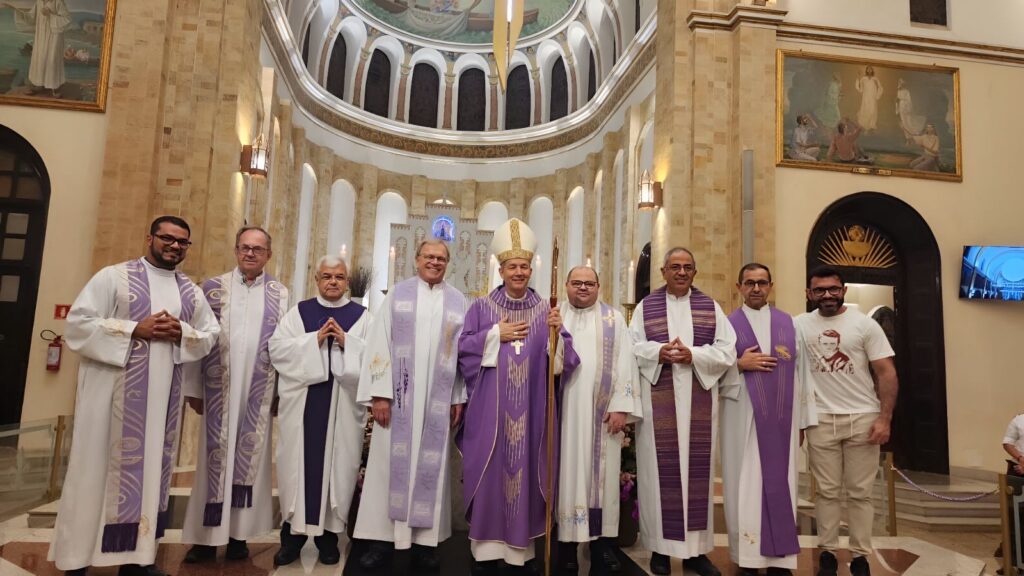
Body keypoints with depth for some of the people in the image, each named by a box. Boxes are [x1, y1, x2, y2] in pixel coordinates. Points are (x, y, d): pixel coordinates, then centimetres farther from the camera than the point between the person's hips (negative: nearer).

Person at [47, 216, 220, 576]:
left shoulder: (192, 292, 11)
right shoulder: (114, 276, -1)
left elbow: (210, 335, 12)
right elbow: (78, 322, -7)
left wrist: (181, 333, -9)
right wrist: (135, 330, -16)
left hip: (163, 397, 4)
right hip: (112, 391, -4)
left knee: (151, 468, 8)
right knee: (98, 468, 2)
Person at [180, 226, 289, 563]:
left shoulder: (280, 294, 6)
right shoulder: (212, 288, 6)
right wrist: (194, 388, 0)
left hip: (258, 391, 0)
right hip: (218, 389, 0)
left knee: (250, 457, 6)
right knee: (215, 456, 5)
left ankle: (239, 533, 17)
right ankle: (207, 535, 16)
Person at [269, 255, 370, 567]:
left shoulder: (362, 316, 7)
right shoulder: (298, 311, 9)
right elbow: (277, 347, -2)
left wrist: (346, 342, -15)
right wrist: (314, 340, -12)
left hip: (343, 405, 0)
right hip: (303, 402, 1)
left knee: (337, 463, 3)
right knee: (299, 462, 4)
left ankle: (329, 533, 16)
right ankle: (293, 532, 16)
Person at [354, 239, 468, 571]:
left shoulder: (458, 302, 9)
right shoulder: (398, 294, 5)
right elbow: (380, 343, -1)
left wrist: (459, 398, 1)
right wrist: (379, 392, -9)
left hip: (438, 400, 1)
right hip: (398, 395, -1)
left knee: (431, 467, 5)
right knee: (390, 463, 2)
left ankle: (425, 540, 14)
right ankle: (382, 537, 11)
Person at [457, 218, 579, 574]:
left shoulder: (545, 310, 7)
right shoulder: (482, 307, 4)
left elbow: (564, 360, 2)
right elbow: (464, 348, -3)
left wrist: (556, 333, -16)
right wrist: (496, 335, -11)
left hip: (531, 410, 1)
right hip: (491, 408, -1)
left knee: (526, 471, 6)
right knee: (490, 473, 1)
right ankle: (486, 547, 14)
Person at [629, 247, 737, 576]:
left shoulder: (711, 307, 9)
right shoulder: (645, 307, 7)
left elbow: (727, 352, 2)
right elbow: (630, 348, 1)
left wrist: (693, 355, -14)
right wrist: (658, 352, -16)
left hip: (699, 401, 1)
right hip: (657, 400, -1)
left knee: (697, 469, 5)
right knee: (660, 469, 1)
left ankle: (696, 549, 15)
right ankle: (660, 547, 12)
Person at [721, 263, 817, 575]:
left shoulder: (789, 323, 10)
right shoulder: (727, 325, 3)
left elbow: (801, 373, 9)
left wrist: (802, 421, 5)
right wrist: (740, 365, -15)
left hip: (782, 418, 2)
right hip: (744, 419, -2)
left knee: (781, 483, 5)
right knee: (747, 486, 1)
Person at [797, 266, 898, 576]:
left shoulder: (865, 324, 0)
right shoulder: (800, 325, 3)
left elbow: (886, 373, -2)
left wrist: (885, 418, -9)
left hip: (862, 418, -1)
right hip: (821, 420, 1)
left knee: (860, 492, 7)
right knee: (827, 491, 9)